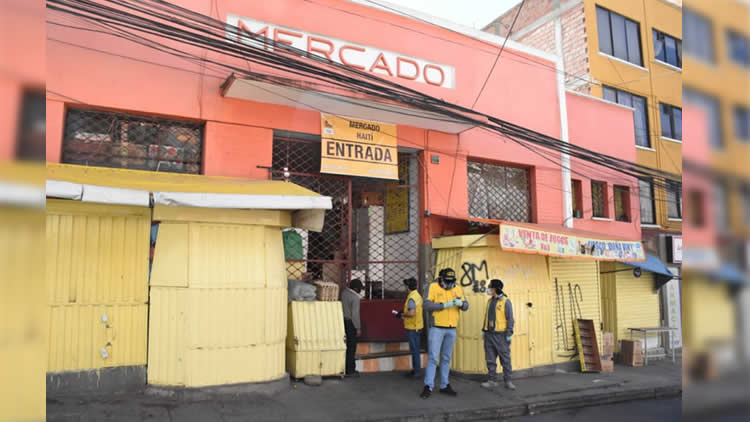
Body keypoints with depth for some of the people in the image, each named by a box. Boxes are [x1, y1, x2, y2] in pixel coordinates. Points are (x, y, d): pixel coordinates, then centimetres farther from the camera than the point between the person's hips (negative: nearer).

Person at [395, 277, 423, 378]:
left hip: (412, 328, -10)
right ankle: (416, 369, 24)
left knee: (414, 349, -2)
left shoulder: (411, 297, -21)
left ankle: (417, 371, 5)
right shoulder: (418, 295, 10)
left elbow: (411, 313, -31)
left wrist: (402, 315, -15)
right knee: (415, 349, 16)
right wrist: (404, 314, 16)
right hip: (417, 326, 10)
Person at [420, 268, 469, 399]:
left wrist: (461, 303, -19)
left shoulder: (458, 289, 6)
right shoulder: (433, 287, -7)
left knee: (446, 358, 13)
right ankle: (428, 387, 1)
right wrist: (445, 305, -23)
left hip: (452, 329, 5)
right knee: (432, 357, -4)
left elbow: (466, 306, 4)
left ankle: (444, 385, 23)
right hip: (437, 328, -4)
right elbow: (427, 305, -16)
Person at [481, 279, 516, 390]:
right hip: (489, 334, 6)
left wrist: (509, 334, -13)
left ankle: (508, 381, 10)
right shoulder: (490, 301, 12)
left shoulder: (506, 301, -7)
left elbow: (510, 319, -8)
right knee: (490, 359, 9)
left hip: (501, 335, -6)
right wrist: (483, 330, 14)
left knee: (505, 359, 1)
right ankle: (492, 380, 17)